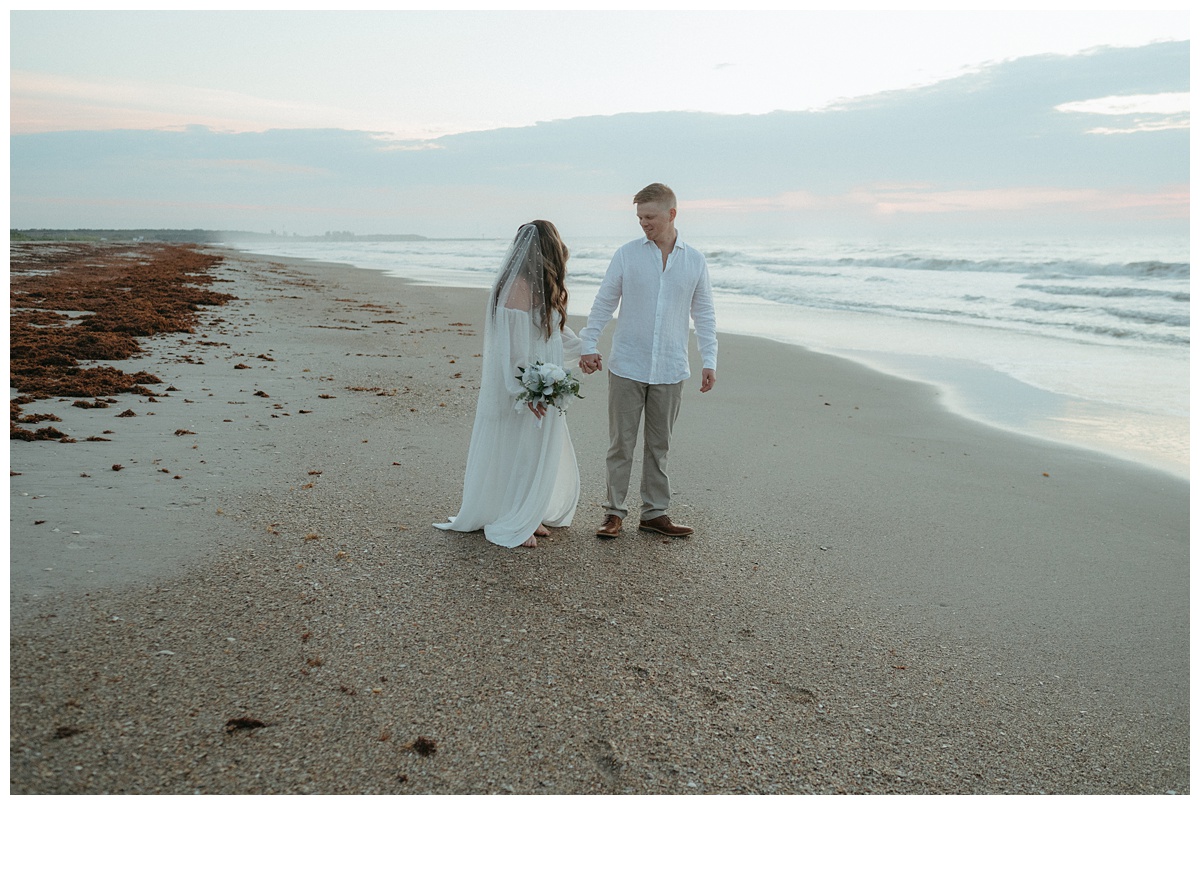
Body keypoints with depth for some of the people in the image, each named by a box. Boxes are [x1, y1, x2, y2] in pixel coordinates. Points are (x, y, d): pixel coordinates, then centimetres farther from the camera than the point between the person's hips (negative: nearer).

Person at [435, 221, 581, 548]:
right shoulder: (518, 287, -19)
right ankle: (509, 526, 15)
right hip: (521, 389, -9)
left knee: (538, 455, 14)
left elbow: (554, 330, 23)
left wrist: (582, 348, 35)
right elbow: (512, 344, -22)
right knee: (516, 454, 2)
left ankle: (528, 517, 27)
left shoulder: (540, 287, 10)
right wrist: (525, 392, -24)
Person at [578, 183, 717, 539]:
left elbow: (704, 314, 9)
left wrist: (709, 361, 3)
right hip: (627, 366, -1)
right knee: (621, 443, 3)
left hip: (670, 370, 2)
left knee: (659, 445, 10)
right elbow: (603, 303, 5)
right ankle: (614, 512, 13)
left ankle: (655, 513, 20)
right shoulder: (627, 254, 0)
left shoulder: (695, 261, 5)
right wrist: (588, 345, -2)